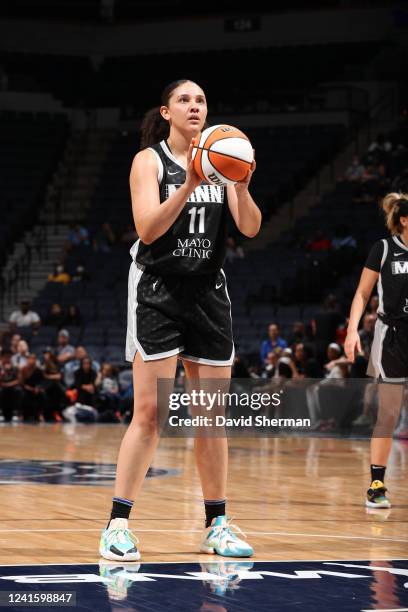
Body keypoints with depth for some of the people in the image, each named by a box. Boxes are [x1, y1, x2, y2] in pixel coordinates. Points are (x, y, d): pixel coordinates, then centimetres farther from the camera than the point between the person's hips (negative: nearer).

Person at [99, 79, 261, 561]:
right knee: (149, 412, -10)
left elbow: (250, 228, 0)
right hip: (158, 291, -4)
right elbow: (148, 230, -15)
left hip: (208, 293, 5)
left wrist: (242, 185, -19)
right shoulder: (149, 160, -2)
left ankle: (216, 525, 14)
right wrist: (190, 183, -25)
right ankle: (118, 525, -6)